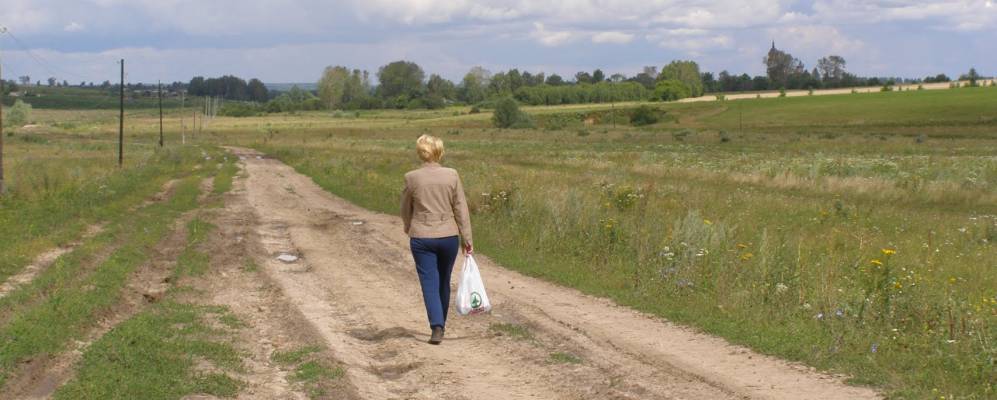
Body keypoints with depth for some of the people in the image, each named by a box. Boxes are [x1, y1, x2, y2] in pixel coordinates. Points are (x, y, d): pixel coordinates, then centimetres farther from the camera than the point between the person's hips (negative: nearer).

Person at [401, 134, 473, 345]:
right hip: (448, 236, 2)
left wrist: (409, 229, 27)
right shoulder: (451, 175, -5)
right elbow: (461, 208, -3)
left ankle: (436, 327, -15)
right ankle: (440, 325, 31)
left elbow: (406, 209, 7)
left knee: (430, 283, 0)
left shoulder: (412, 178, -5)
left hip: (421, 238, -2)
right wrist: (467, 238, 2)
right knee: (444, 282, 18)